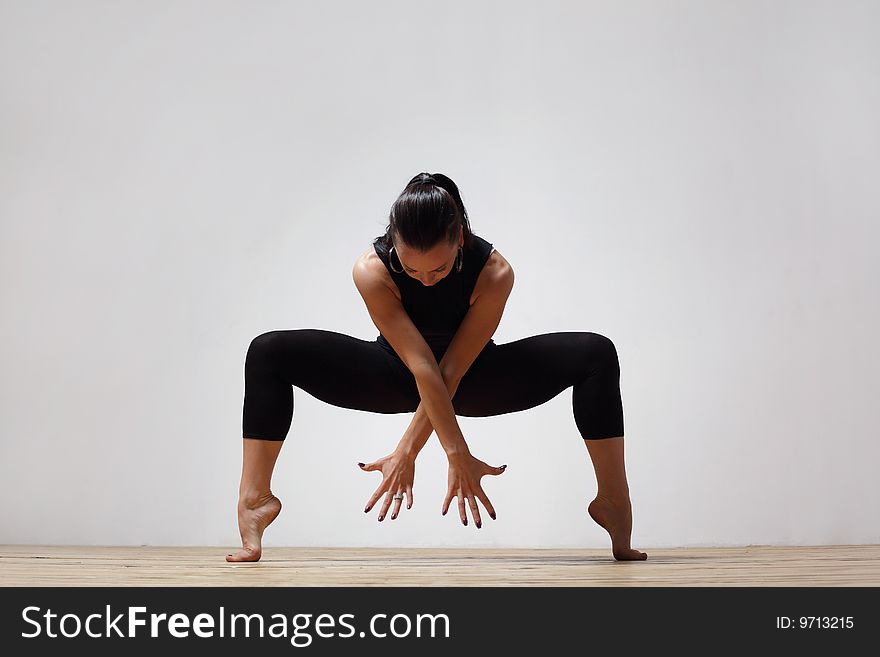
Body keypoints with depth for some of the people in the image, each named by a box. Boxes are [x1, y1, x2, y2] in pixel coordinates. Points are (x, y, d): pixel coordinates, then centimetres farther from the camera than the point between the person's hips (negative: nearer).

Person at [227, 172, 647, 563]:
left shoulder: (495, 273, -31)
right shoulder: (371, 271, -32)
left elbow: (450, 373, -28)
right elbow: (421, 368, -34)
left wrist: (407, 451, -29)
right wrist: (458, 456, -35)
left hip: (473, 379, 0)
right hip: (396, 378, 1)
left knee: (596, 354, -23)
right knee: (270, 352, -20)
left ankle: (613, 502, -15)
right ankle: (255, 499, -18)